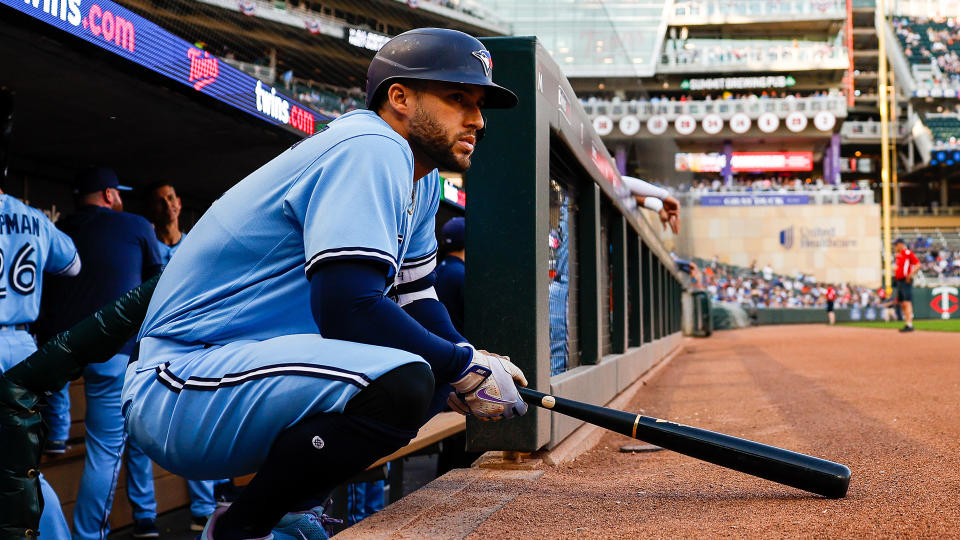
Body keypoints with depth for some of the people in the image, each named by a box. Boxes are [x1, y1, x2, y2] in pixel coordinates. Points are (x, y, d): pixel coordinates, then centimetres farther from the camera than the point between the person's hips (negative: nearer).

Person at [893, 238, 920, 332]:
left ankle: (909, 325, -20)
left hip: (906, 281, -10)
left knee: (907, 303, -15)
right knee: (902, 303, 10)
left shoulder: (908, 253, -10)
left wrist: (911, 274, -26)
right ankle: (907, 323, 14)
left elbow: (918, 265, -17)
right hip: (899, 281, 10)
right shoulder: (898, 255, 18)